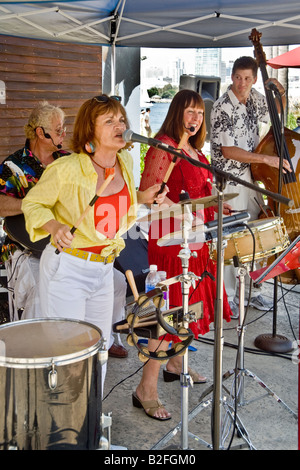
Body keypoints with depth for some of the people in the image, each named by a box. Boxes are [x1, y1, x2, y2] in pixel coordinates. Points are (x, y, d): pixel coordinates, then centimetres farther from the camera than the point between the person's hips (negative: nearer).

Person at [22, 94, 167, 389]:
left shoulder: (125, 162, 1)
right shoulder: (66, 169, -19)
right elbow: (33, 203, -6)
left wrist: (143, 197, 1)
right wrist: (55, 226, -25)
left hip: (104, 268, 7)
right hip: (66, 268, -6)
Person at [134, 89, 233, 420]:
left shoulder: (194, 150, 17)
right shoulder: (164, 145, -12)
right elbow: (147, 192, -19)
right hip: (171, 236, -9)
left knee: (189, 302, 18)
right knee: (170, 308, -10)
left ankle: (175, 364, 37)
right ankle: (146, 390, -4)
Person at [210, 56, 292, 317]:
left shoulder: (254, 98, 4)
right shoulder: (223, 108, -16)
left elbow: (277, 110, 24)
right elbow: (228, 150, -20)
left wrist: (281, 93, 1)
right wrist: (266, 158, -21)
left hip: (252, 178, 7)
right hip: (229, 183, -7)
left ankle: (251, 291, 27)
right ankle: (228, 296, 14)